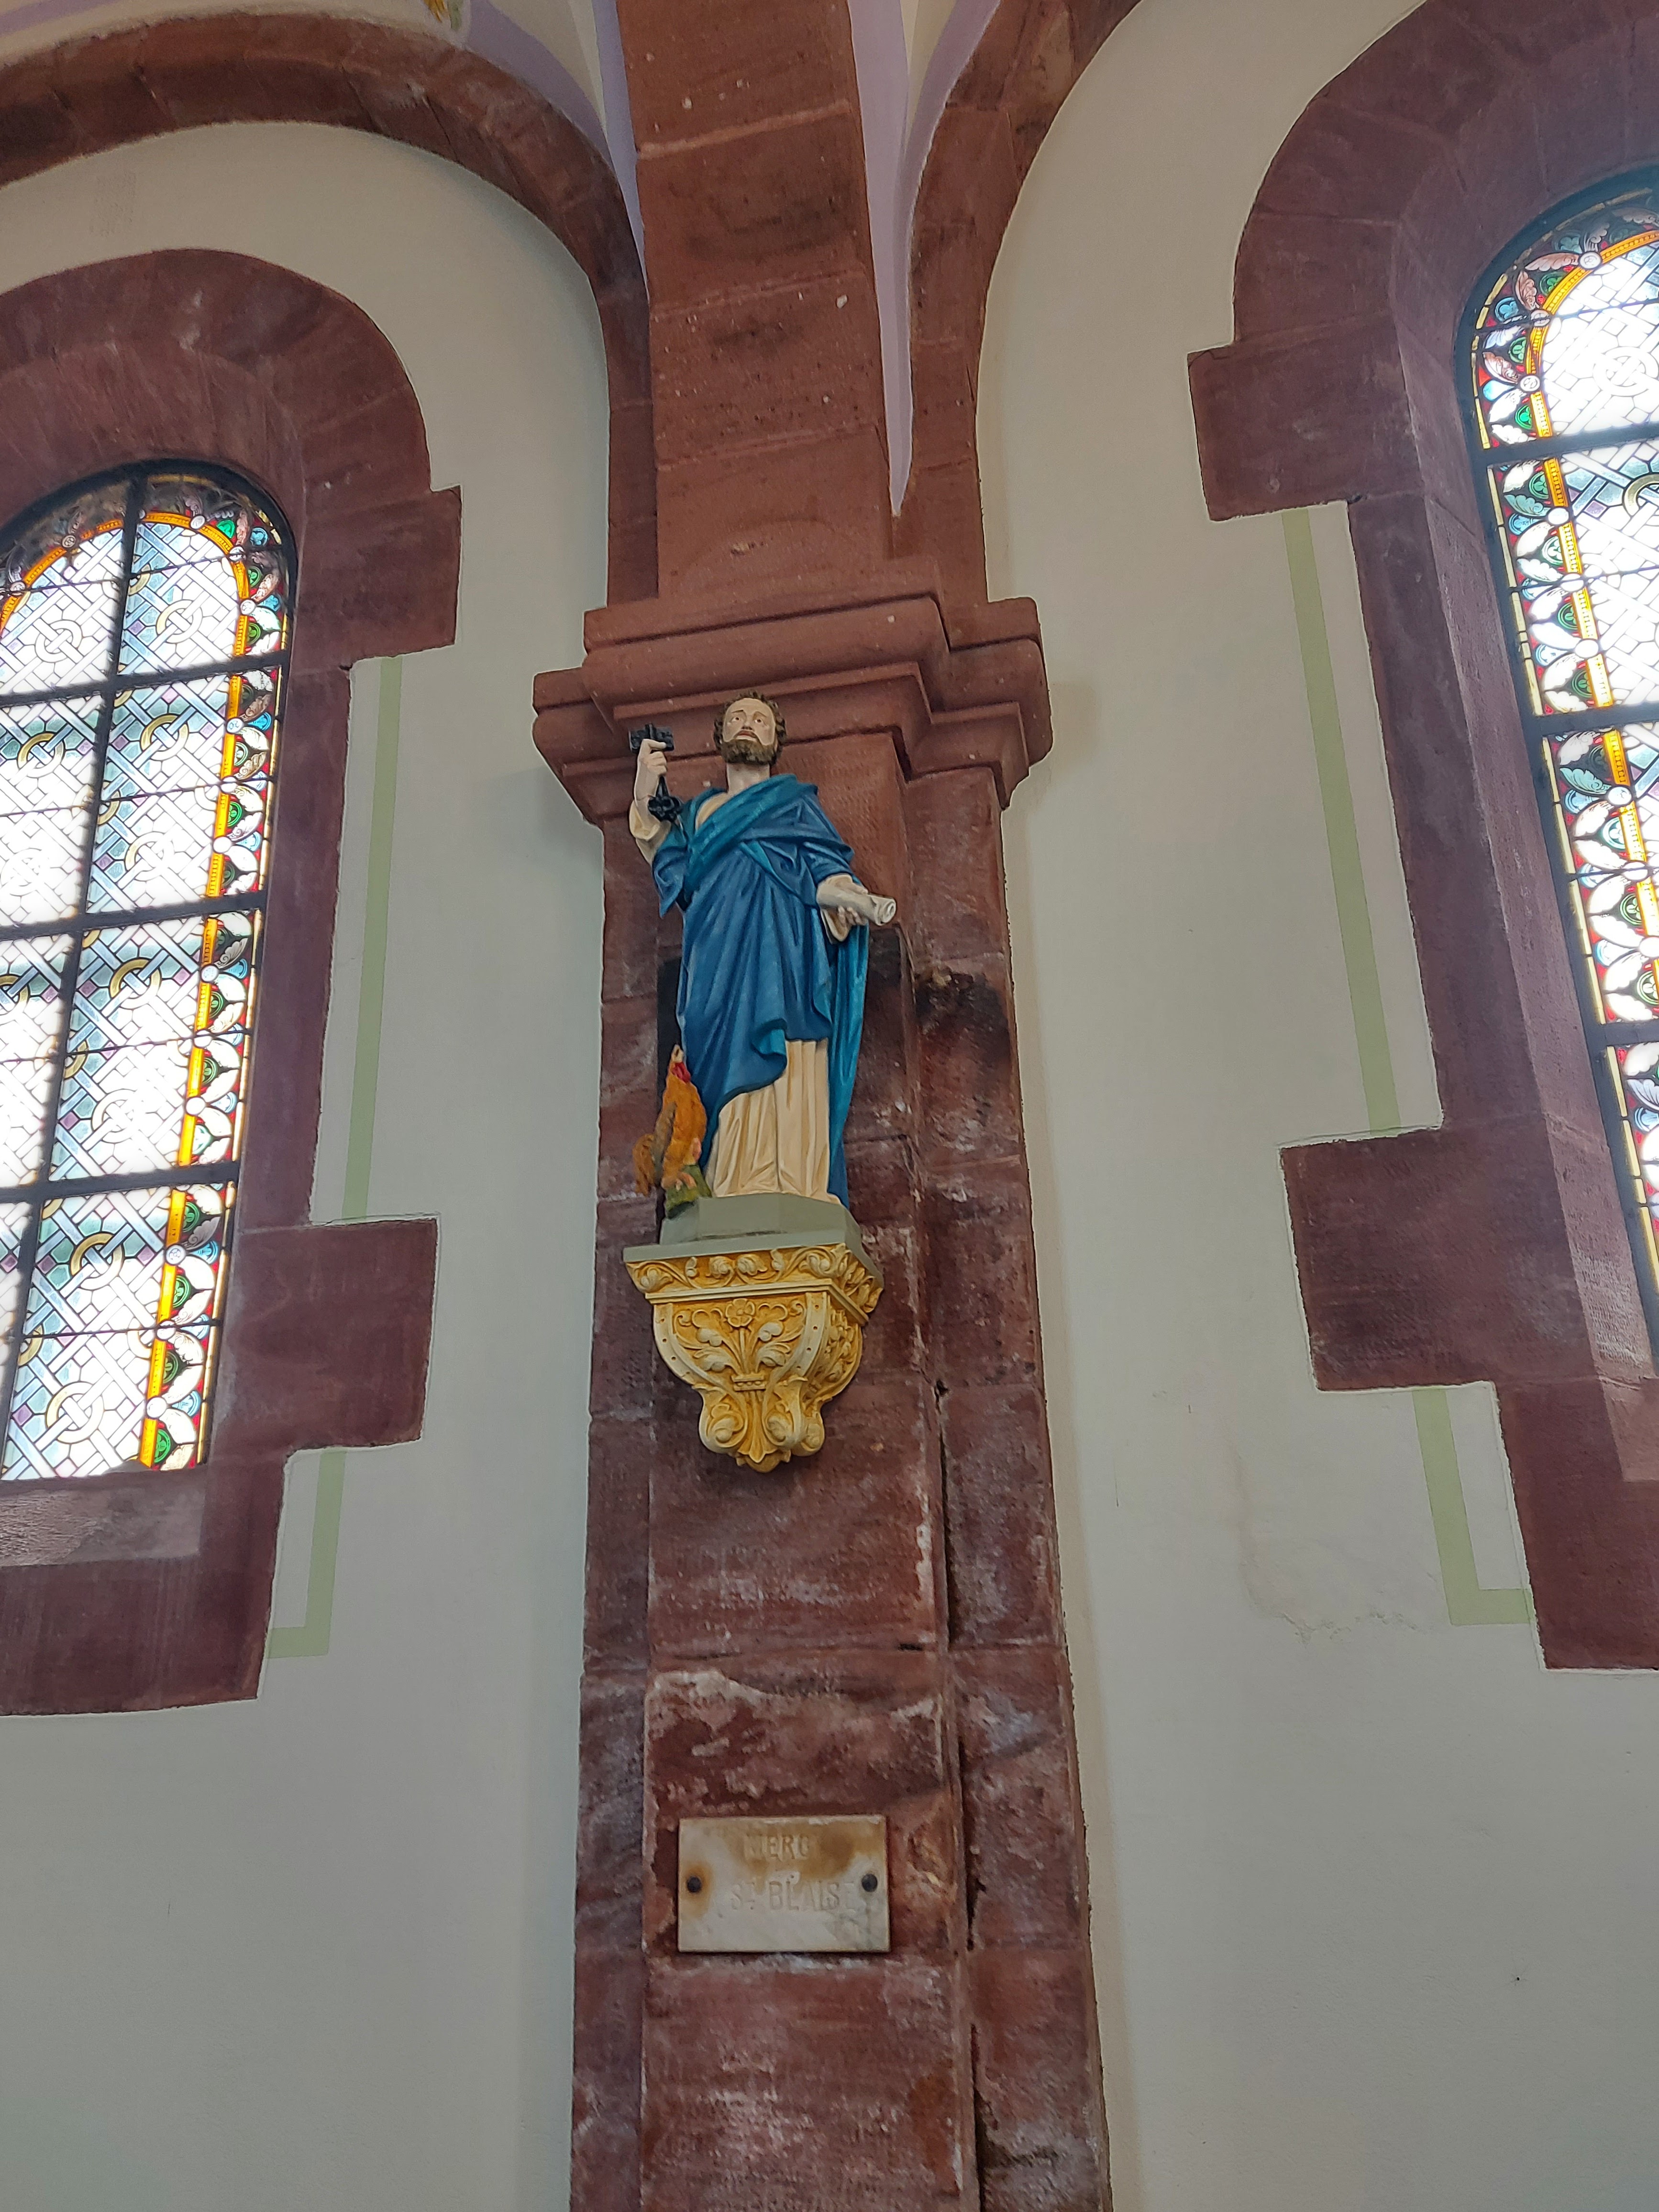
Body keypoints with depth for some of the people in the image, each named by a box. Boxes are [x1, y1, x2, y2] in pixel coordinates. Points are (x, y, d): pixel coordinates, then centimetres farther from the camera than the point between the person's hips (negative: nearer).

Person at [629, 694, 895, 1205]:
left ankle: (795, 1198, -25)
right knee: (728, 1067, -11)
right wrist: (644, 798, 0)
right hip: (718, 963, 3)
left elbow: (825, 876, 7)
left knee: (787, 1065, -17)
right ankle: (736, 1199, -17)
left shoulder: (795, 801, 20)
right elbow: (673, 869, 11)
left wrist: (854, 899, -16)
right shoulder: (699, 810, 29)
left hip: (783, 956, -3)